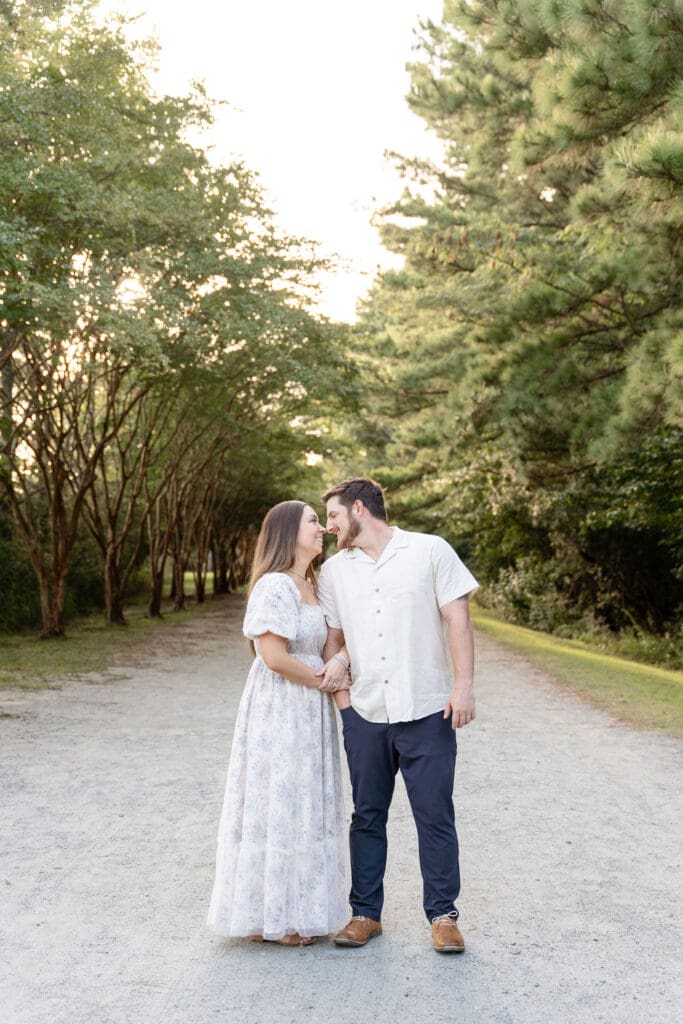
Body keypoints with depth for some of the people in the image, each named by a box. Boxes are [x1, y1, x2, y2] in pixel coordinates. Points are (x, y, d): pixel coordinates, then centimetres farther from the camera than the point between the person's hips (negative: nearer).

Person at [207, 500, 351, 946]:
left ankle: (295, 909, 26)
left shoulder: (310, 586, 13)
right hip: (280, 711, -9)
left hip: (308, 713, 9)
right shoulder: (276, 585, -17)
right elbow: (274, 656, -23)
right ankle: (270, 917, 11)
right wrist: (324, 681, -11)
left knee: (305, 808, 14)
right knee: (277, 806, -1)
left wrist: (339, 661, -10)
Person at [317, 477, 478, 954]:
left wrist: (463, 686, -11)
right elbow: (332, 638, 14)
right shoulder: (334, 570, 9)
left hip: (427, 710, -3)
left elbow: (458, 619, -5)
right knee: (367, 816, 11)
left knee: (435, 816, 2)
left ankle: (443, 915, 15)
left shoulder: (430, 551, -2)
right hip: (364, 714, 4)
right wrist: (340, 692, 4)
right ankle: (366, 913, 23)